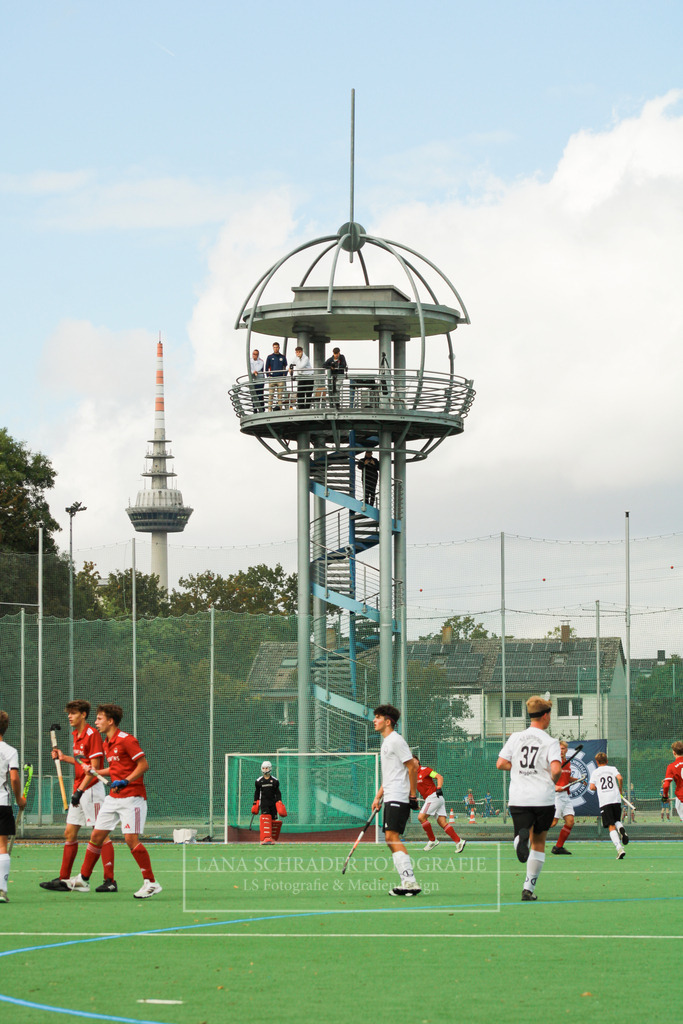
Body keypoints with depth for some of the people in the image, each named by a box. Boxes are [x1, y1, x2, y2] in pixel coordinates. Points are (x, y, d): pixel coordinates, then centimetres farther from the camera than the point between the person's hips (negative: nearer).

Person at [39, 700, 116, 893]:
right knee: (70, 833, 9)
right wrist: (63, 757, 14)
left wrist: (80, 790, -18)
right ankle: (63, 880, 13)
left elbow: (94, 767, -17)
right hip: (79, 790, 10)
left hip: (91, 788, -10)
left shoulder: (92, 734, -13)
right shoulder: (77, 735, 15)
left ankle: (109, 881, -8)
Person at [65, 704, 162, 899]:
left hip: (132, 797, -9)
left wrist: (125, 781, -24)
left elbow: (144, 765, -16)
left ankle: (151, 883, -9)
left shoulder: (126, 740, -13)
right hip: (113, 797, 9)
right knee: (97, 836, 8)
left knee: (131, 838, -15)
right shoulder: (107, 743, 14)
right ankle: (83, 879, 16)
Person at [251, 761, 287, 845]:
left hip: (273, 802, 2)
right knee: (265, 819, -17)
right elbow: (256, 793, 11)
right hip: (264, 802, -2)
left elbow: (277, 793, 9)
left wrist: (279, 802, 0)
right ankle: (266, 838, -24)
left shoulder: (275, 781, 6)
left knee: (273, 820, 1)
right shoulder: (259, 781, 6)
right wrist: (255, 804, 8)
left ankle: (272, 838, 14)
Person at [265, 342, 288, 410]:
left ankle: (279, 407, 1)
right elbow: (267, 368, 9)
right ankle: (269, 408, -5)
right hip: (272, 378, -1)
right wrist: (268, 376, -1)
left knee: (280, 394, -1)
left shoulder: (282, 357, 9)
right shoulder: (270, 357, 7)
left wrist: (284, 376, 2)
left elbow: (285, 368, 13)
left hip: (280, 378, 1)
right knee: (271, 394, -5)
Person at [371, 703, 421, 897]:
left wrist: (413, 794, -15)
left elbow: (412, 766, -14)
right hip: (390, 799, 10)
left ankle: (410, 882, -20)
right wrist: (378, 797, 21)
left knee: (392, 836, -17)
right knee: (391, 839, 6)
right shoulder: (385, 742, 20)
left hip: (399, 798, -10)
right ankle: (407, 882, 5)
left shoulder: (396, 740, -10)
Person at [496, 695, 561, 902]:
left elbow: (500, 764, 1)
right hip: (543, 798, -2)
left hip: (518, 798, 2)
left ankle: (522, 838, -36)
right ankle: (529, 888, 11)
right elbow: (556, 769, -19)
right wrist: (552, 781, 3)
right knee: (539, 843, 13)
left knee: (528, 835, 3)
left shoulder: (515, 738, 6)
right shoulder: (550, 742, -5)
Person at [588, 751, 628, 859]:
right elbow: (619, 778, -5)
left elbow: (592, 787, 1)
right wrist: (620, 789, 11)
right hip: (616, 799, 2)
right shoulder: (612, 768, 12)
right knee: (617, 821, 21)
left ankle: (619, 848, -22)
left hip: (604, 802, -2)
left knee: (611, 826, -5)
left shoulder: (595, 772, 9)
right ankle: (621, 828, -18)